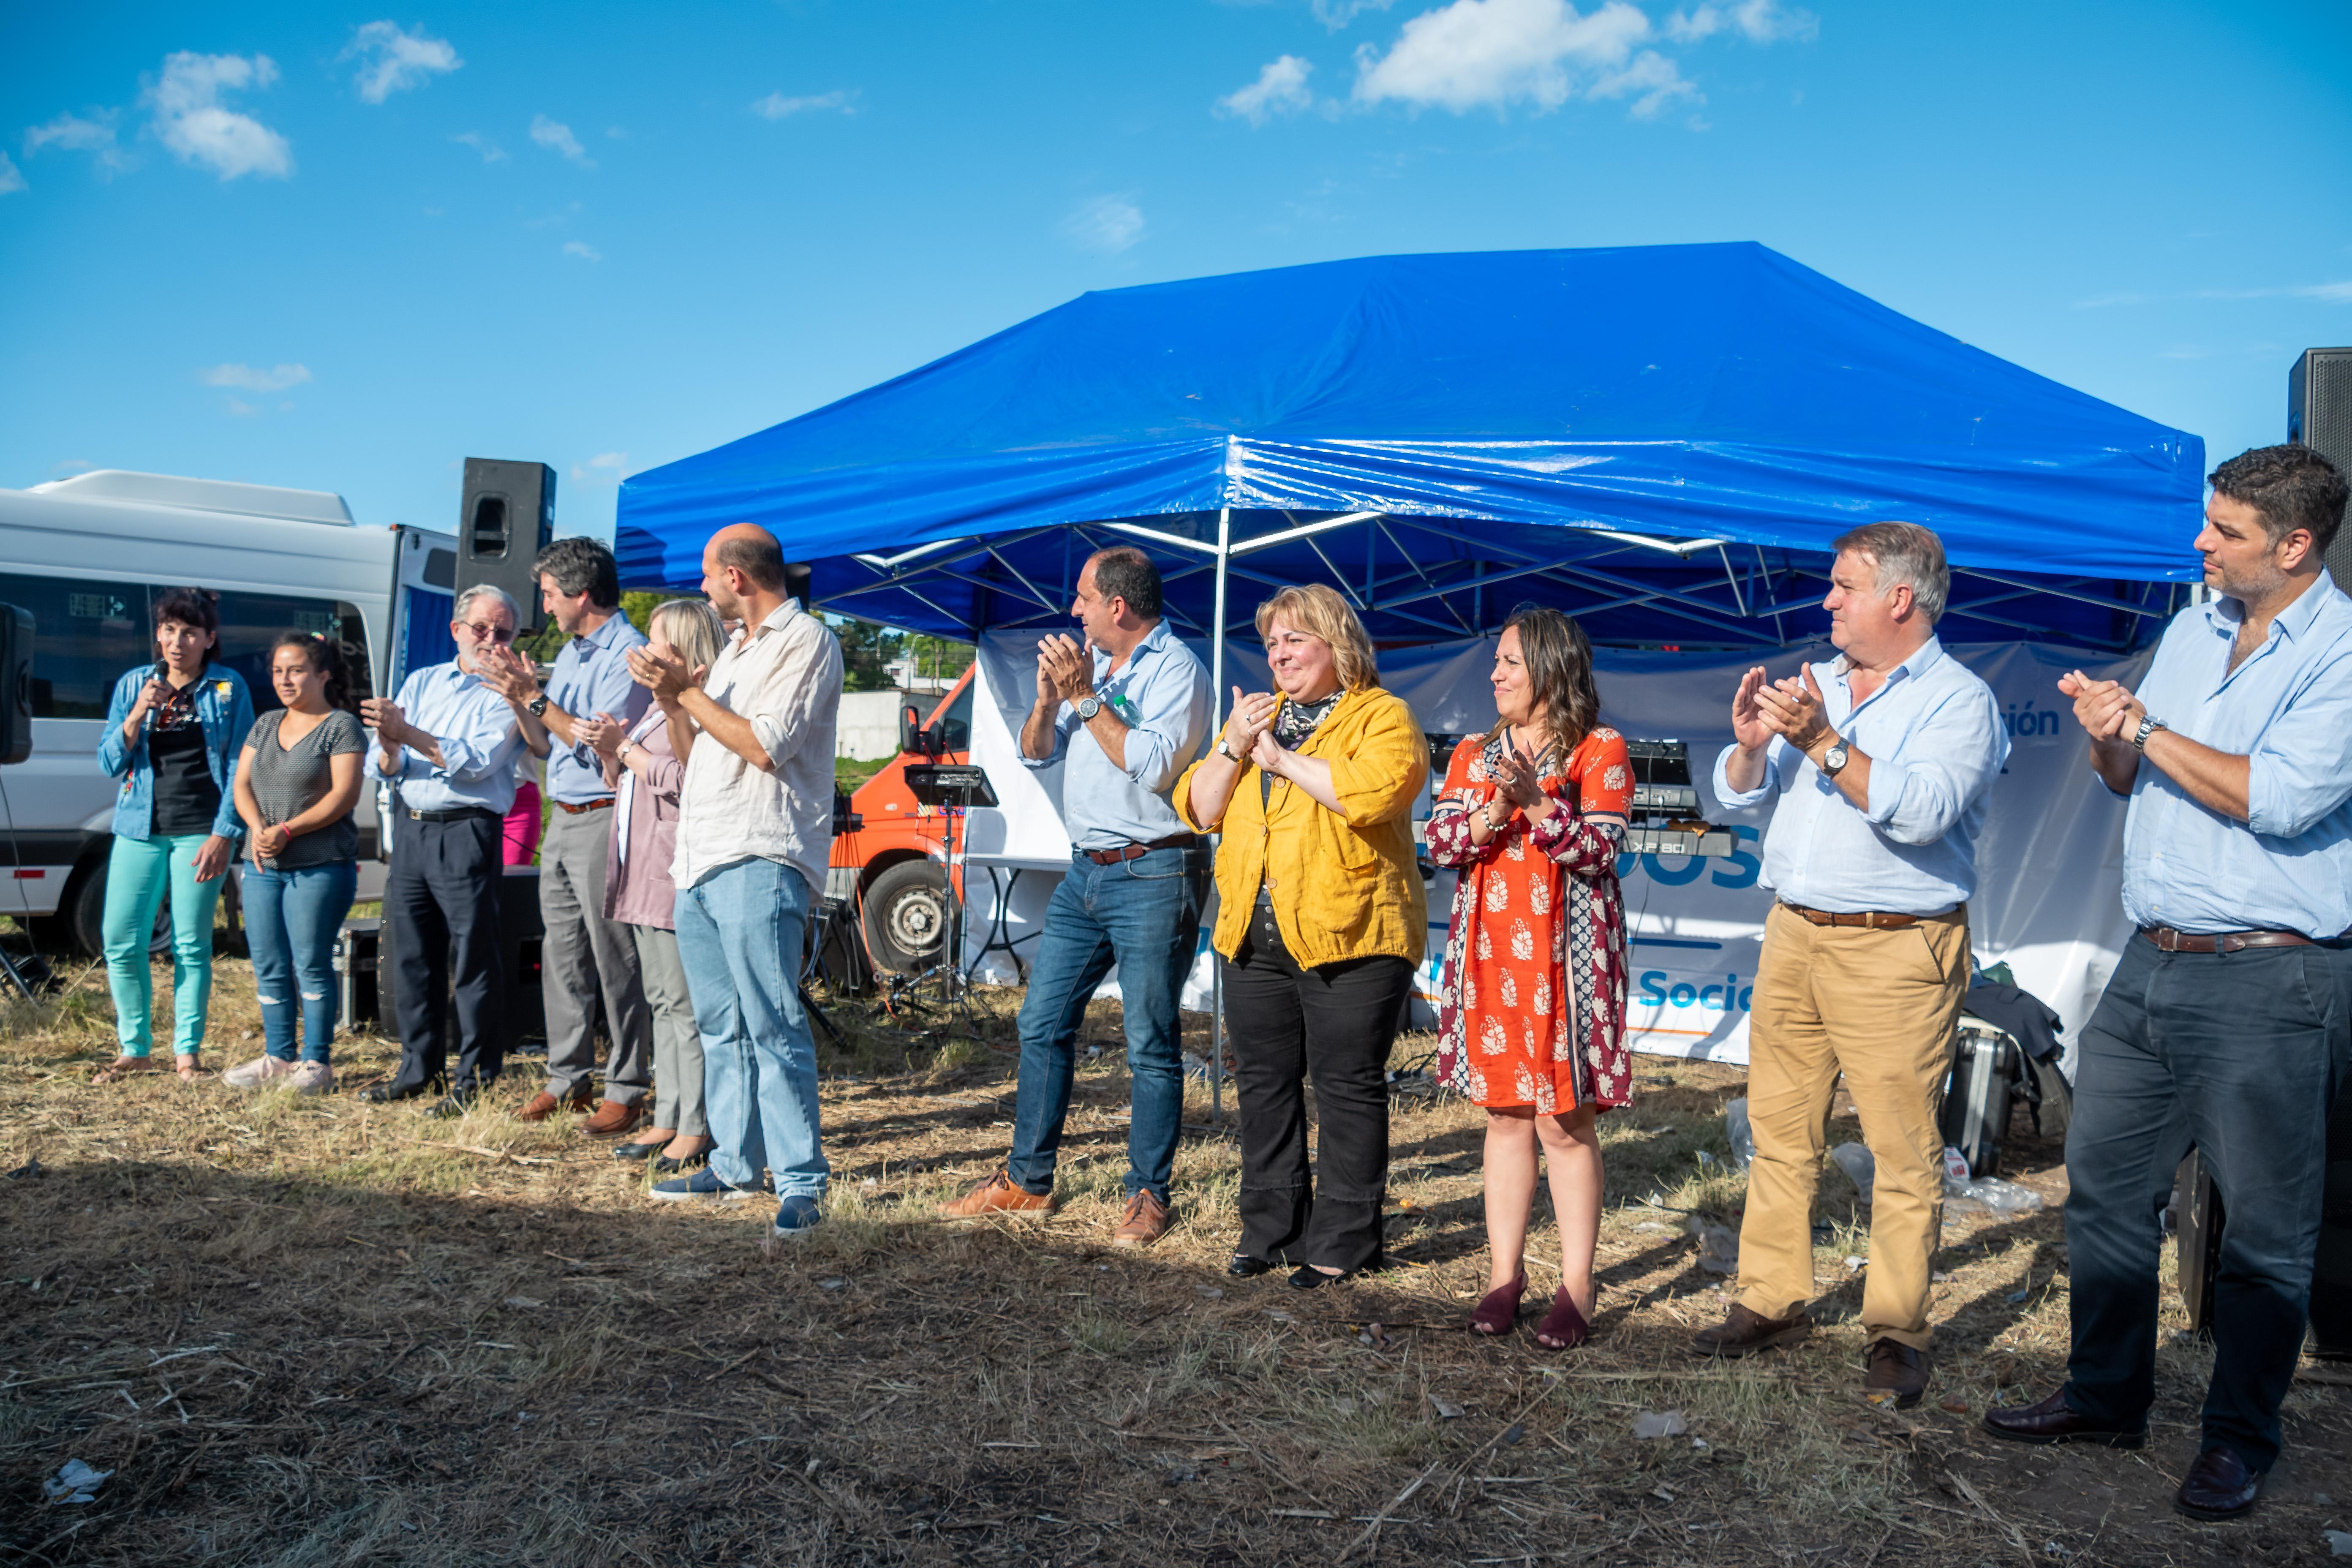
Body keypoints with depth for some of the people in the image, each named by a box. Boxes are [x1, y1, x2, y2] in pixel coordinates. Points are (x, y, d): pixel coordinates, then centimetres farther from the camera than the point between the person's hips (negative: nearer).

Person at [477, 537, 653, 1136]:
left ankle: (628, 1088, 2)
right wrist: (519, 698, 4)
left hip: (603, 820, -9)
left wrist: (535, 697, -14)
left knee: (614, 960, -5)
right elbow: (544, 746, 20)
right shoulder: (569, 653, 19)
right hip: (562, 819, 9)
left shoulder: (629, 653, -11)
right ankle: (568, 1077, 19)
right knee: (562, 953, 11)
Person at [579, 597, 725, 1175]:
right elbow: (626, 782, 27)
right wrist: (611, 751, 7)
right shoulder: (660, 705, 22)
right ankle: (667, 1119, 18)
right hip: (642, 868, 10)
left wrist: (625, 747, -9)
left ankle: (695, 1128, -2)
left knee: (684, 1002, -8)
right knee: (662, 1001, 12)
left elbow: (683, 780, -21)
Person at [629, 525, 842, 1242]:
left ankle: (801, 1184, -9)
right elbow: (694, 754, 24)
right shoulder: (734, 650, 23)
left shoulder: (806, 641, -5)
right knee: (720, 1027, 11)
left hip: (759, 864, -9)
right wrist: (669, 700, 6)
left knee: (772, 1025, -12)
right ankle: (735, 1164, 19)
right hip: (700, 860, 9)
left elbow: (767, 746, -16)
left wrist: (688, 690, -7)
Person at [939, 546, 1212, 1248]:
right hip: (1086, 872, 8)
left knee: (1150, 1046, -1)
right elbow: (1035, 754, 14)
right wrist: (1048, 697, -4)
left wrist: (1087, 697, -16)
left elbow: (1152, 766, -21)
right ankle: (1027, 1180, 21)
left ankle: (1148, 1194, 10)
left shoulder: (1177, 670, -8)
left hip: (1152, 877, -8)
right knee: (1042, 1025, 10)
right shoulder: (1088, 663, 15)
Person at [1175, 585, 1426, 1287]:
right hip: (1253, 939, 7)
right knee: (1264, 1084, 11)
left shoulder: (1383, 716, -1)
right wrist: (1233, 749, -4)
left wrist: (1282, 759, -13)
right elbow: (1198, 809, 13)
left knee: (1347, 1087, 0)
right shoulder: (1257, 715, 20)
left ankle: (1342, 1241, 10)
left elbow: (1371, 789, -23)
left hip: (1348, 938, -6)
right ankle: (1271, 1228, 23)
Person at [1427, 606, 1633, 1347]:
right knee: (1505, 1114, 10)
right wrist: (1495, 814, -15)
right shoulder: (1474, 753, 14)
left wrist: (1538, 803, -21)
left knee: (1565, 1119, -2)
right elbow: (1439, 841, 2)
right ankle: (1505, 1272, 18)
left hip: (1563, 955, -4)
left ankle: (1576, 1286, 7)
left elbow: (1599, 852, -11)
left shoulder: (1601, 752, -1)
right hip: (1489, 952, 5)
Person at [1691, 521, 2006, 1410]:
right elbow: (1738, 793, 12)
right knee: (1779, 1135, 10)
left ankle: (1895, 1335, 8)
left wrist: (1824, 744, -24)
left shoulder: (1960, 700, -4)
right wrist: (1750, 743, -8)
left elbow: (1922, 810, -20)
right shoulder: (1814, 685, 15)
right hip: (1793, 936, 6)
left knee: (1904, 1153, -2)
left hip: (1895, 952, -6)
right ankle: (1772, 1304, 19)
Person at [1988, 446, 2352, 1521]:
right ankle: (2106, 1398, 28)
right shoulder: (2194, 629, 12)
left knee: (2264, 1226, 5)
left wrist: (2149, 728, -12)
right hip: (2152, 964, 7)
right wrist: (2106, 736, -5)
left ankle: (2240, 1436, 21)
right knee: (2104, 1185, 13)